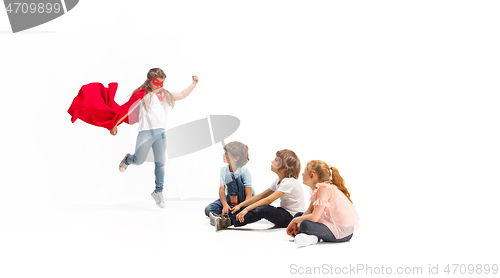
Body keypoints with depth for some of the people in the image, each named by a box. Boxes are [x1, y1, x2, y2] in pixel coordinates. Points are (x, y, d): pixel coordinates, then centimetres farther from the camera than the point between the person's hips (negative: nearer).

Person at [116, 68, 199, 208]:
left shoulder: (164, 94, 13)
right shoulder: (141, 94, -2)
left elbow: (182, 95, 22)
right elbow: (127, 110, -1)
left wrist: (193, 84, 13)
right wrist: (115, 125, -2)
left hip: (160, 132, 4)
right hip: (146, 132, -4)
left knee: (160, 162, 0)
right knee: (138, 161, 3)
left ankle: (158, 191, 12)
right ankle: (127, 159, 40)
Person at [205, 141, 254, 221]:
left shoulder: (244, 171, -22)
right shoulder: (223, 169, -6)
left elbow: (249, 195, -25)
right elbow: (221, 190, -11)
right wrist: (225, 205, -30)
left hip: (244, 199, -5)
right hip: (231, 197, 5)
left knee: (230, 175, -29)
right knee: (208, 210, -20)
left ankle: (234, 206, -24)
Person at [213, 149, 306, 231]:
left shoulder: (289, 182, -20)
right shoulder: (278, 181, 11)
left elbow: (268, 200, -28)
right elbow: (261, 196, 9)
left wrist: (247, 209, -32)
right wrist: (240, 206, 0)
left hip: (291, 217, -10)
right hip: (282, 212, 10)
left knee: (263, 209, -32)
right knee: (254, 206, -2)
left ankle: (230, 222, -37)